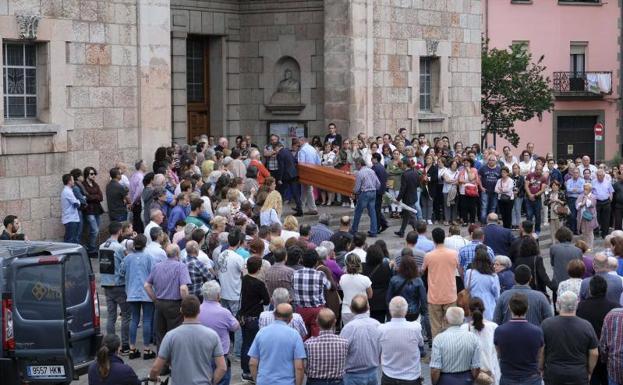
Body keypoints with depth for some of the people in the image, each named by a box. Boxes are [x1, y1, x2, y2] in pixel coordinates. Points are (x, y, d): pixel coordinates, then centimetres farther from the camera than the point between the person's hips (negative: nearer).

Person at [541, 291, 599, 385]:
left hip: (553, 376, 0)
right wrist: (589, 372, 12)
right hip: (579, 377, 0)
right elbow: (594, 353, -2)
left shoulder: (546, 324, -8)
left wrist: (541, 370, 11)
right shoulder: (586, 326, -8)